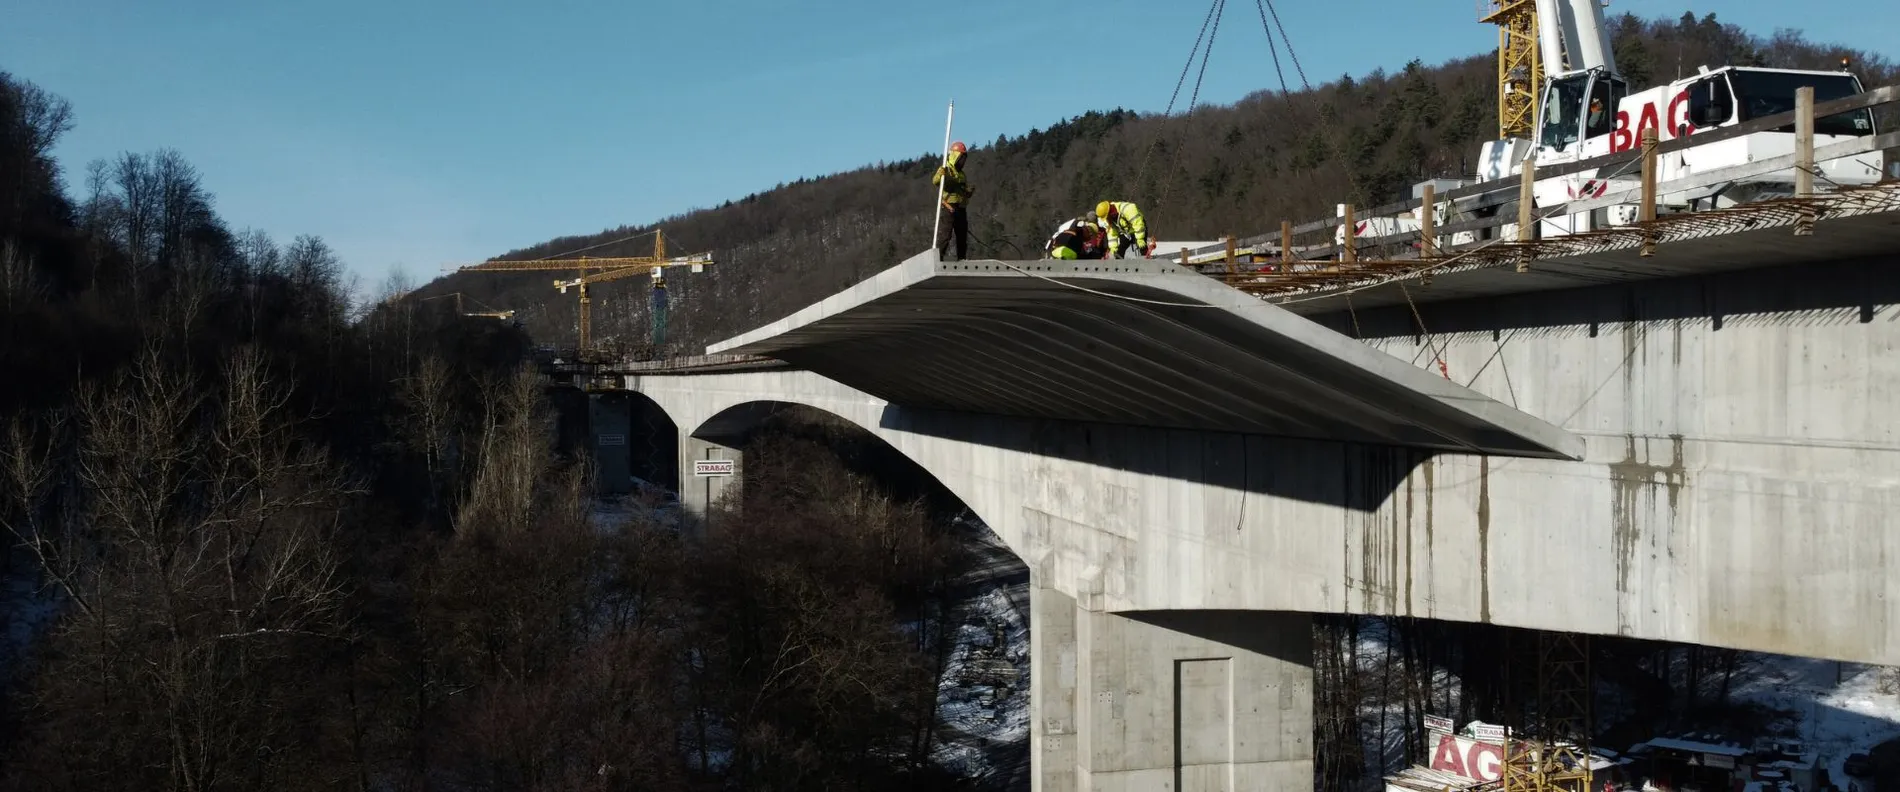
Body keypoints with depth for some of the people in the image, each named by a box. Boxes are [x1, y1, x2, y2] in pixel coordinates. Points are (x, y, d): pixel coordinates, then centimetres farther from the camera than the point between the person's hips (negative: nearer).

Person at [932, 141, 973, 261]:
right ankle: (938, 257, -13)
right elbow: (935, 181, -23)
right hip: (949, 207, -8)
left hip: (961, 209, 8)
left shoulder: (961, 173, 21)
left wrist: (969, 192, 5)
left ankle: (961, 259, 19)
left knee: (962, 235, 11)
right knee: (944, 234, -13)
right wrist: (940, 175, -45)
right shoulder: (946, 170, -5)